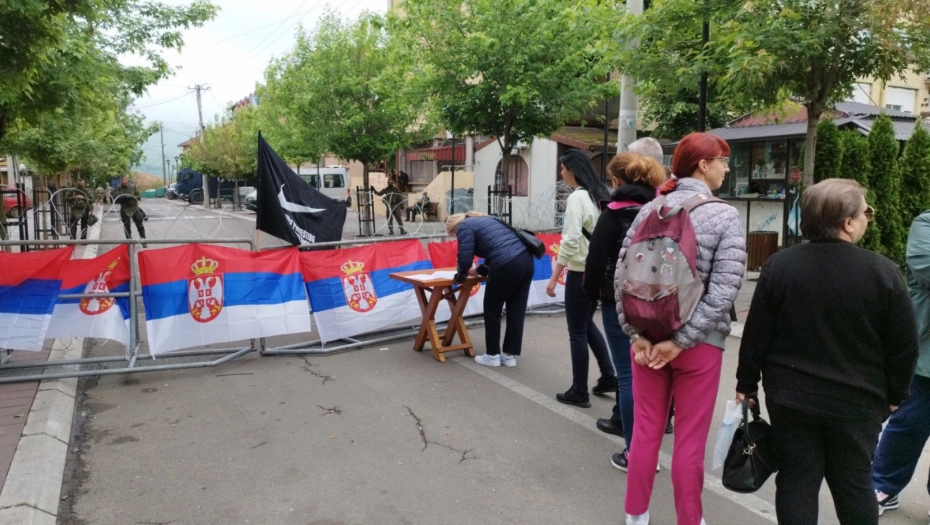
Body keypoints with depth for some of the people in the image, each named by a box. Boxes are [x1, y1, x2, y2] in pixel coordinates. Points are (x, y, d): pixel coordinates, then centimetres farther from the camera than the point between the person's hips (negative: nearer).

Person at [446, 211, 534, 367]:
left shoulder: (464, 226, 5)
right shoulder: (483, 220, 31)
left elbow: (465, 256, -3)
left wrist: (461, 273, 17)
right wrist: (479, 271, 32)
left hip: (508, 266, -9)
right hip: (526, 260, 9)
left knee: (492, 310, 9)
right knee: (516, 311, 13)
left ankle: (492, 355, 18)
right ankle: (509, 355, 21)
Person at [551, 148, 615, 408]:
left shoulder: (577, 197, -16)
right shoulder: (601, 193, 8)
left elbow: (570, 241, -21)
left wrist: (554, 278, -17)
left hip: (581, 272, -8)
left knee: (577, 332, 3)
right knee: (587, 324, 23)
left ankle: (579, 392, 14)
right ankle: (608, 376, 25)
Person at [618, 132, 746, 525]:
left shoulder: (650, 210, 1)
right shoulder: (724, 215, -8)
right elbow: (724, 289, -16)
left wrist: (636, 333, -4)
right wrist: (681, 341, -15)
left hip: (649, 336, 4)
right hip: (699, 342, -3)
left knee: (646, 430, 15)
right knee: (690, 438, 10)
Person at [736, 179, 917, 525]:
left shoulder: (779, 265, -8)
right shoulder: (882, 271, -11)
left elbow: (757, 334, -5)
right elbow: (904, 344, -5)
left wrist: (747, 384, 6)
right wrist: (893, 394, 10)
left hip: (791, 397, 0)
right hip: (857, 402, 0)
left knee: (797, 482, 9)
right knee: (855, 485, 16)